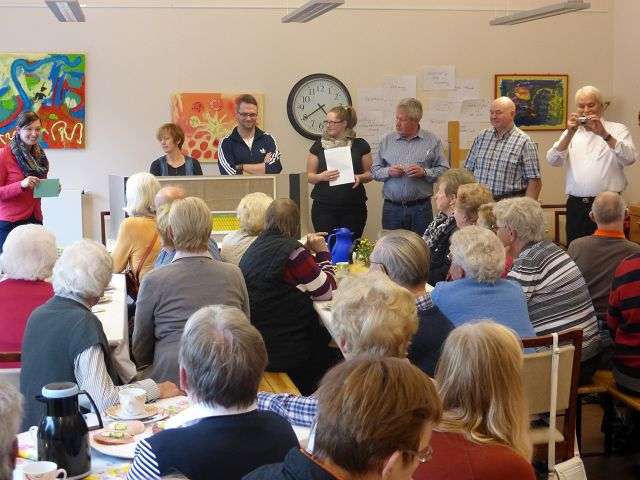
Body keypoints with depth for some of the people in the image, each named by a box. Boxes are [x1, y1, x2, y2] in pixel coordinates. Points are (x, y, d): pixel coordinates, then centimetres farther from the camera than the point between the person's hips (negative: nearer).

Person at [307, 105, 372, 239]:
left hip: (353, 207, 0)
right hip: (324, 207, 0)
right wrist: (321, 176, -12)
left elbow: (370, 173, 9)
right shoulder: (319, 145, 7)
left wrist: (360, 177, -12)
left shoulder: (360, 145, 5)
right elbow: (310, 176, 8)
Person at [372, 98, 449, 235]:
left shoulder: (433, 141, 3)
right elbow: (375, 171, 10)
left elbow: (444, 171, 0)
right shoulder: (387, 141, 9)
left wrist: (424, 172, -15)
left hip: (420, 208, -2)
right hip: (392, 208, 2)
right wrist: (388, 172, -9)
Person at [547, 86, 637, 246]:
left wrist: (604, 134, -20)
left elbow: (629, 159, -11)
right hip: (576, 205, 3)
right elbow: (553, 161, 1)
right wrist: (570, 133, -11)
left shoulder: (617, 130, 6)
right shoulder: (571, 133, 15)